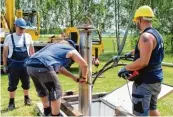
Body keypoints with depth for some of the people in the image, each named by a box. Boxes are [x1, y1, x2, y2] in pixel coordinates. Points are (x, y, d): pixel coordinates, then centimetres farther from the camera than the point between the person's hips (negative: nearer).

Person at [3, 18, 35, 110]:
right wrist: (5, 65, 0)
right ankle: (11, 101, 19)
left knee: (26, 82, 13)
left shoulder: (28, 36, 1)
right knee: (12, 83, 5)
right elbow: (5, 52, 2)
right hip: (13, 64, -2)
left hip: (25, 63, 2)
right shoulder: (9, 37, -3)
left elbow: (31, 49, 11)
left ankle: (26, 98, 31)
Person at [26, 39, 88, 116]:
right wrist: (84, 77, 36)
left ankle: (47, 113, 47)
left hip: (30, 66, 9)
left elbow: (59, 67, 40)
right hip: (43, 67, -9)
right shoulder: (71, 50, 17)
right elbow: (84, 65, 17)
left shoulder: (54, 45, 37)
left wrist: (73, 77, 43)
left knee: (42, 91, 29)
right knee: (56, 93, 8)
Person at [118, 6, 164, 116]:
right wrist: (131, 53, 38)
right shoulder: (156, 34, 10)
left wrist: (126, 68, -20)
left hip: (145, 82, -10)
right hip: (156, 79, 10)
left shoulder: (146, 36, -21)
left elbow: (143, 61, -30)